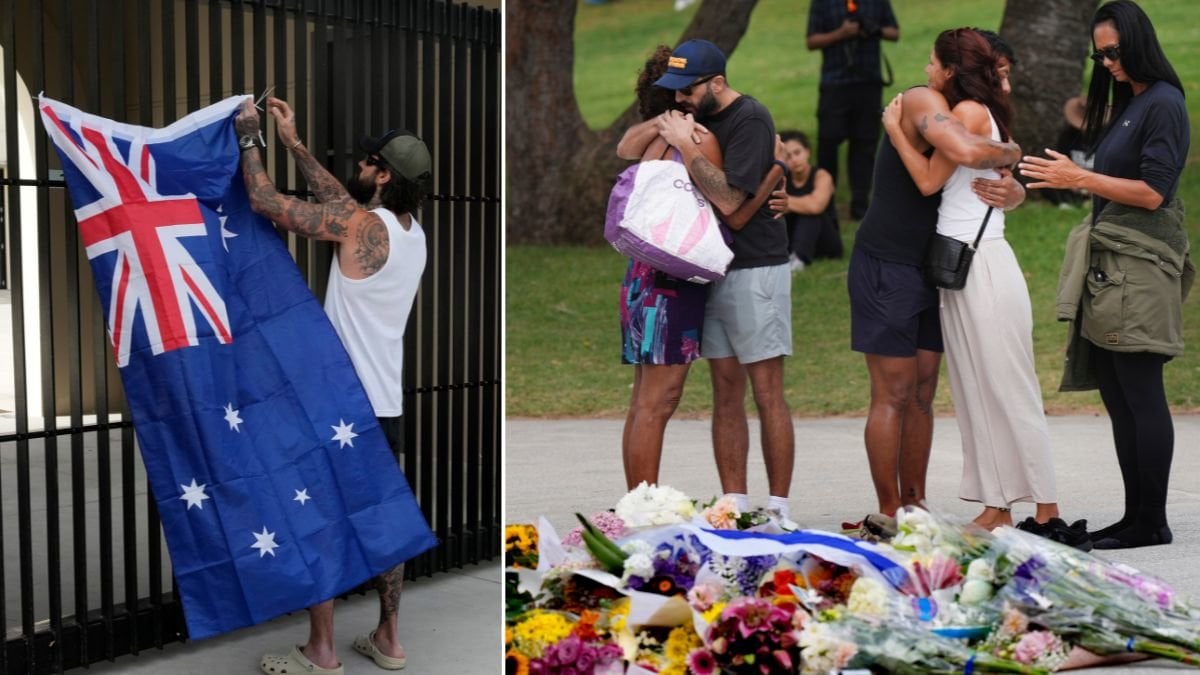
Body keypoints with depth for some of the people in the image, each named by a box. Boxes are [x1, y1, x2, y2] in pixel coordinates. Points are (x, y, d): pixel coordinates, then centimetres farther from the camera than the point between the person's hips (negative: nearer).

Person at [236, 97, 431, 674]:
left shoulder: (361, 225, -18)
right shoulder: (414, 234, 7)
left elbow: (265, 203, -15)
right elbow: (340, 200, 20)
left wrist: (248, 137, -1)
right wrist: (292, 142, 21)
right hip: (387, 407, 8)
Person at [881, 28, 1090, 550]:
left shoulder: (970, 111, -10)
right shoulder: (979, 115, 17)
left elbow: (929, 180, -13)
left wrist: (895, 129, -3)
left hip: (981, 266, -9)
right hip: (962, 266, 9)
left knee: (1007, 391, -6)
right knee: (977, 393, 9)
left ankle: (1047, 512, -1)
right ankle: (998, 508, 12)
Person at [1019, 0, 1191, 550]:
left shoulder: (1163, 104, -7)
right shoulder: (1125, 105, 20)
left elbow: (1152, 192, -14)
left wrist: (1079, 178, -15)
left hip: (1139, 266, -9)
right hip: (1110, 264, 9)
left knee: (1140, 394, -7)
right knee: (1118, 395, 8)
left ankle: (1151, 522, -1)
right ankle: (1135, 515, 13)